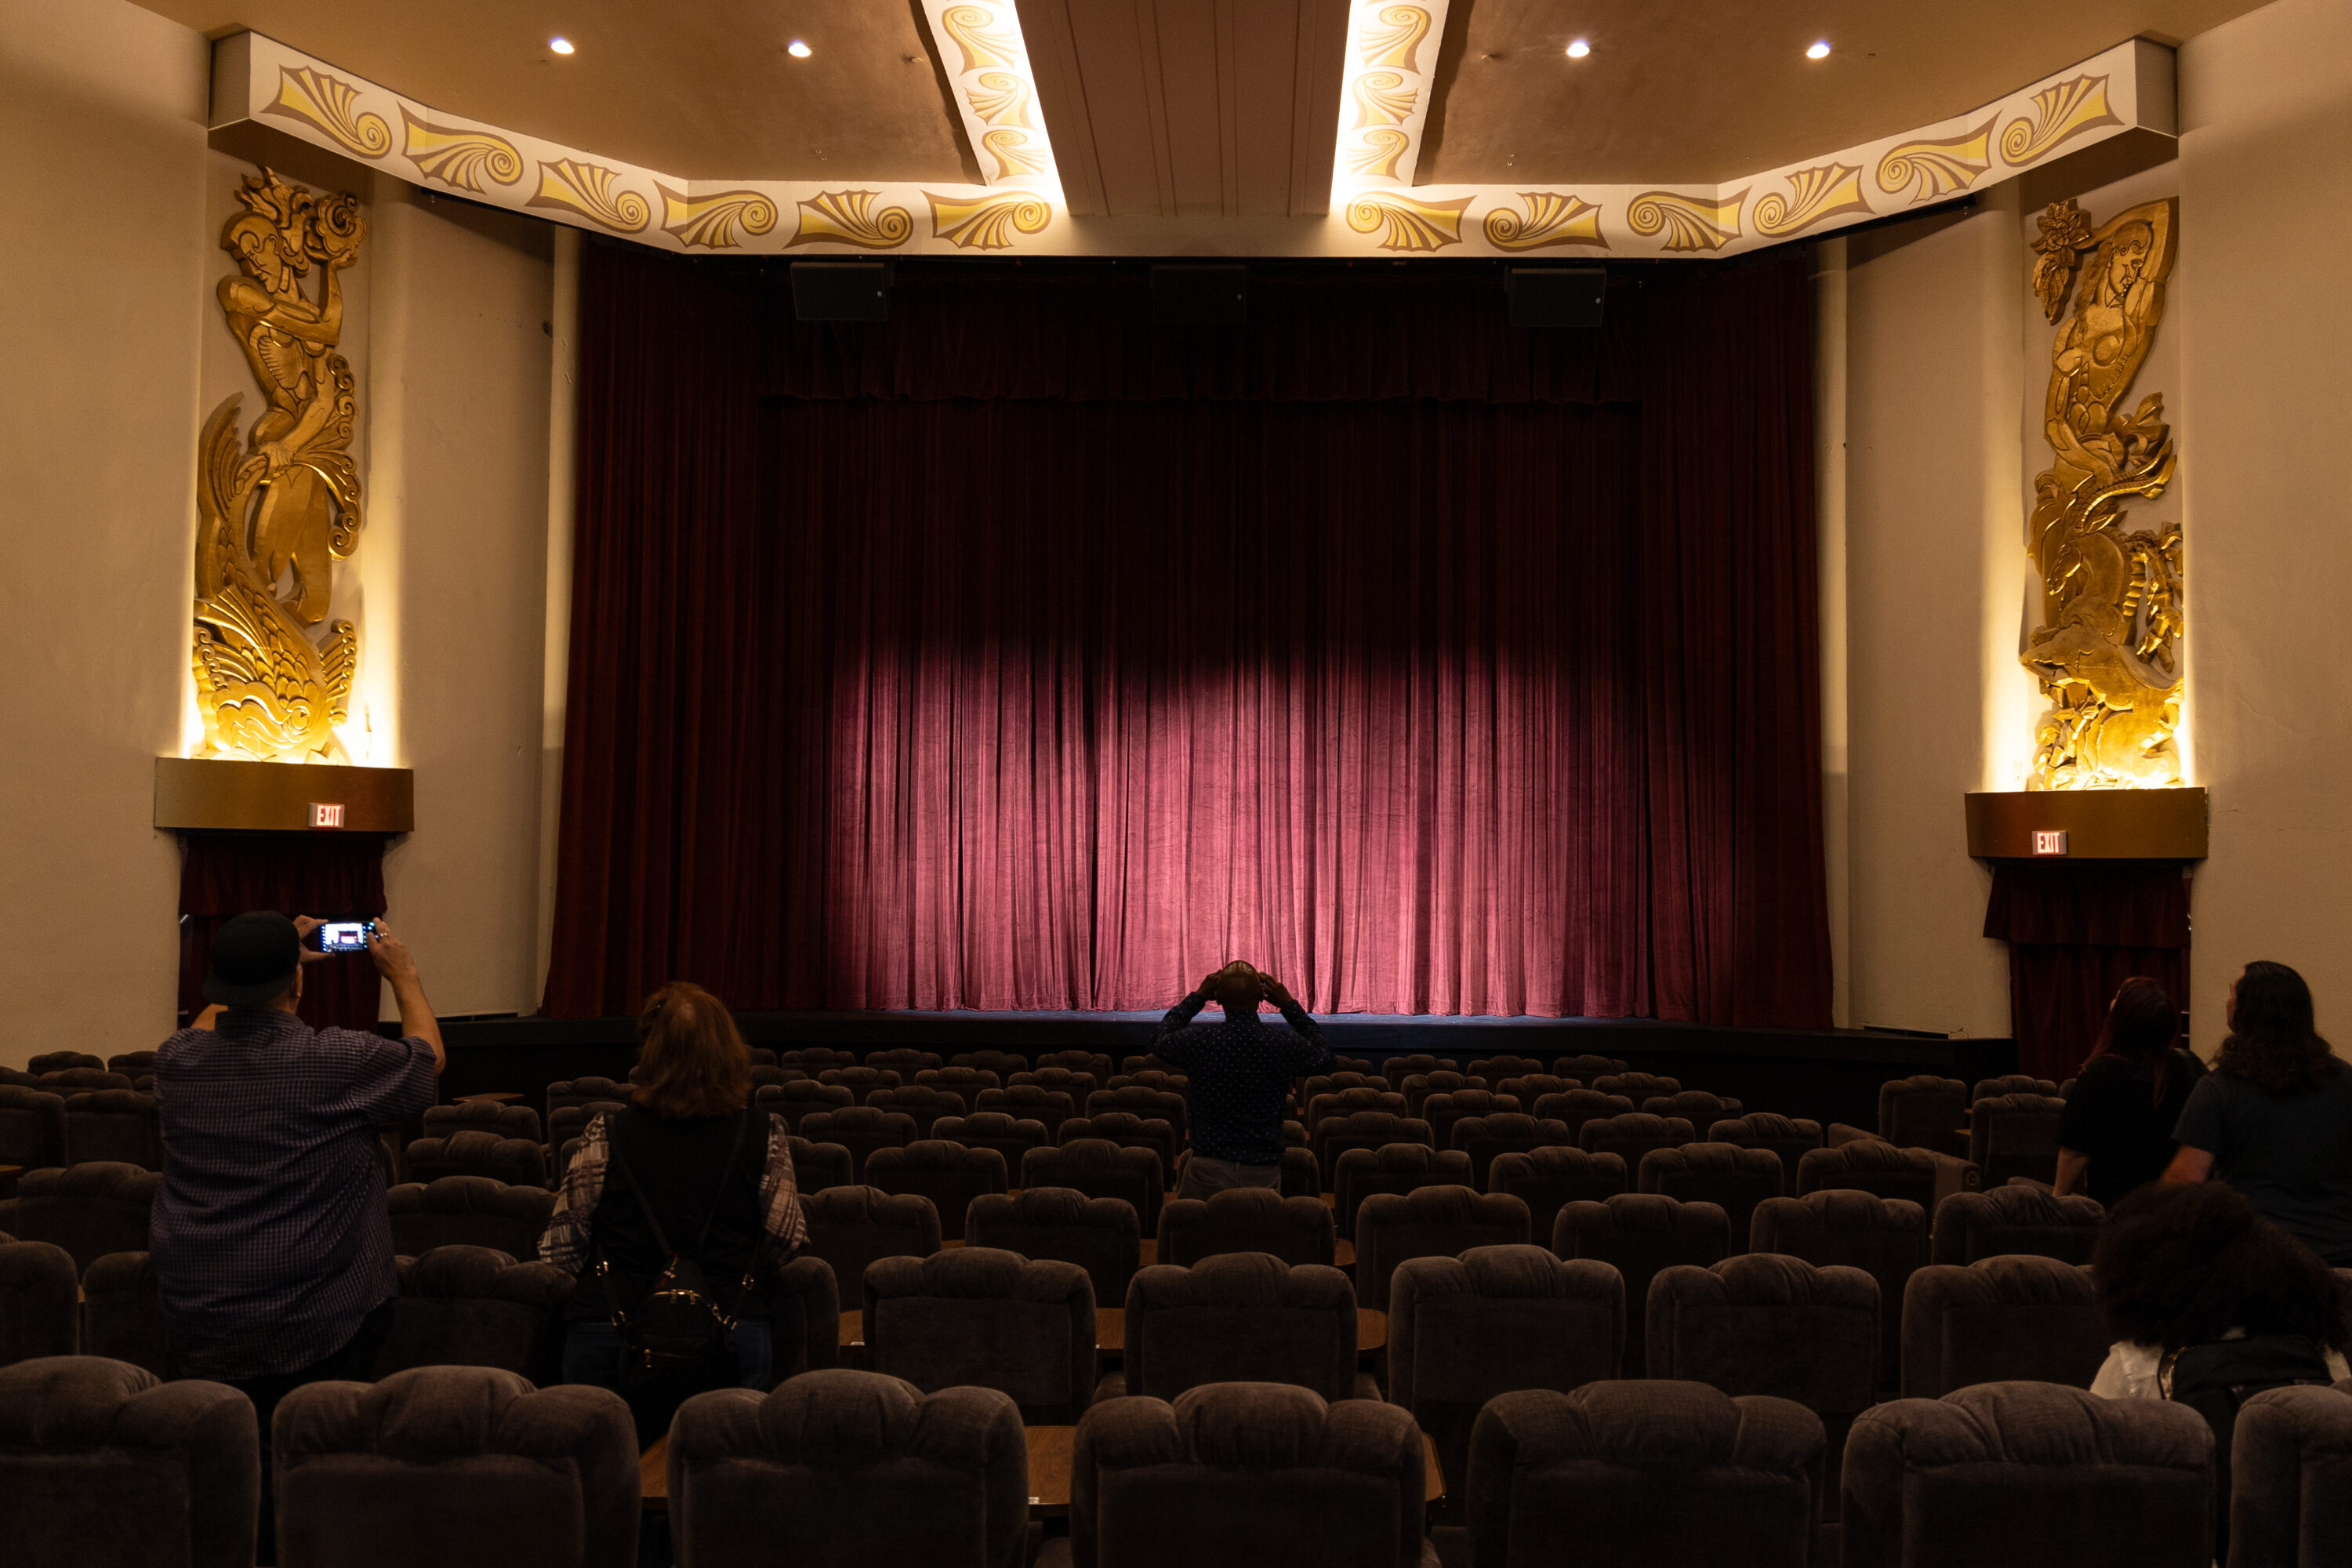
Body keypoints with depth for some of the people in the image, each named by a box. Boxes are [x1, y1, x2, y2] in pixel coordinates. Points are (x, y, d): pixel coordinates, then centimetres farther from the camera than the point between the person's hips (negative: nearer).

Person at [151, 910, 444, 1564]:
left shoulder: (177, 1061, -2)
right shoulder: (338, 1062, -15)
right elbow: (428, 1056, 6)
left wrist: (262, 964, 33)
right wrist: (403, 974, 20)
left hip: (196, 1334, 4)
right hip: (314, 1335, -4)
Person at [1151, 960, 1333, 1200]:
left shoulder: (1199, 1041, -11)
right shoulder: (1286, 1047, -9)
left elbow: (1159, 1040, 13)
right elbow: (1323, 1054, 16)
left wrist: (1197, 997, 15)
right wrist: (1289, 1004, 13)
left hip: (1209, 1171, -1)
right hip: (1264, 1174, 1)